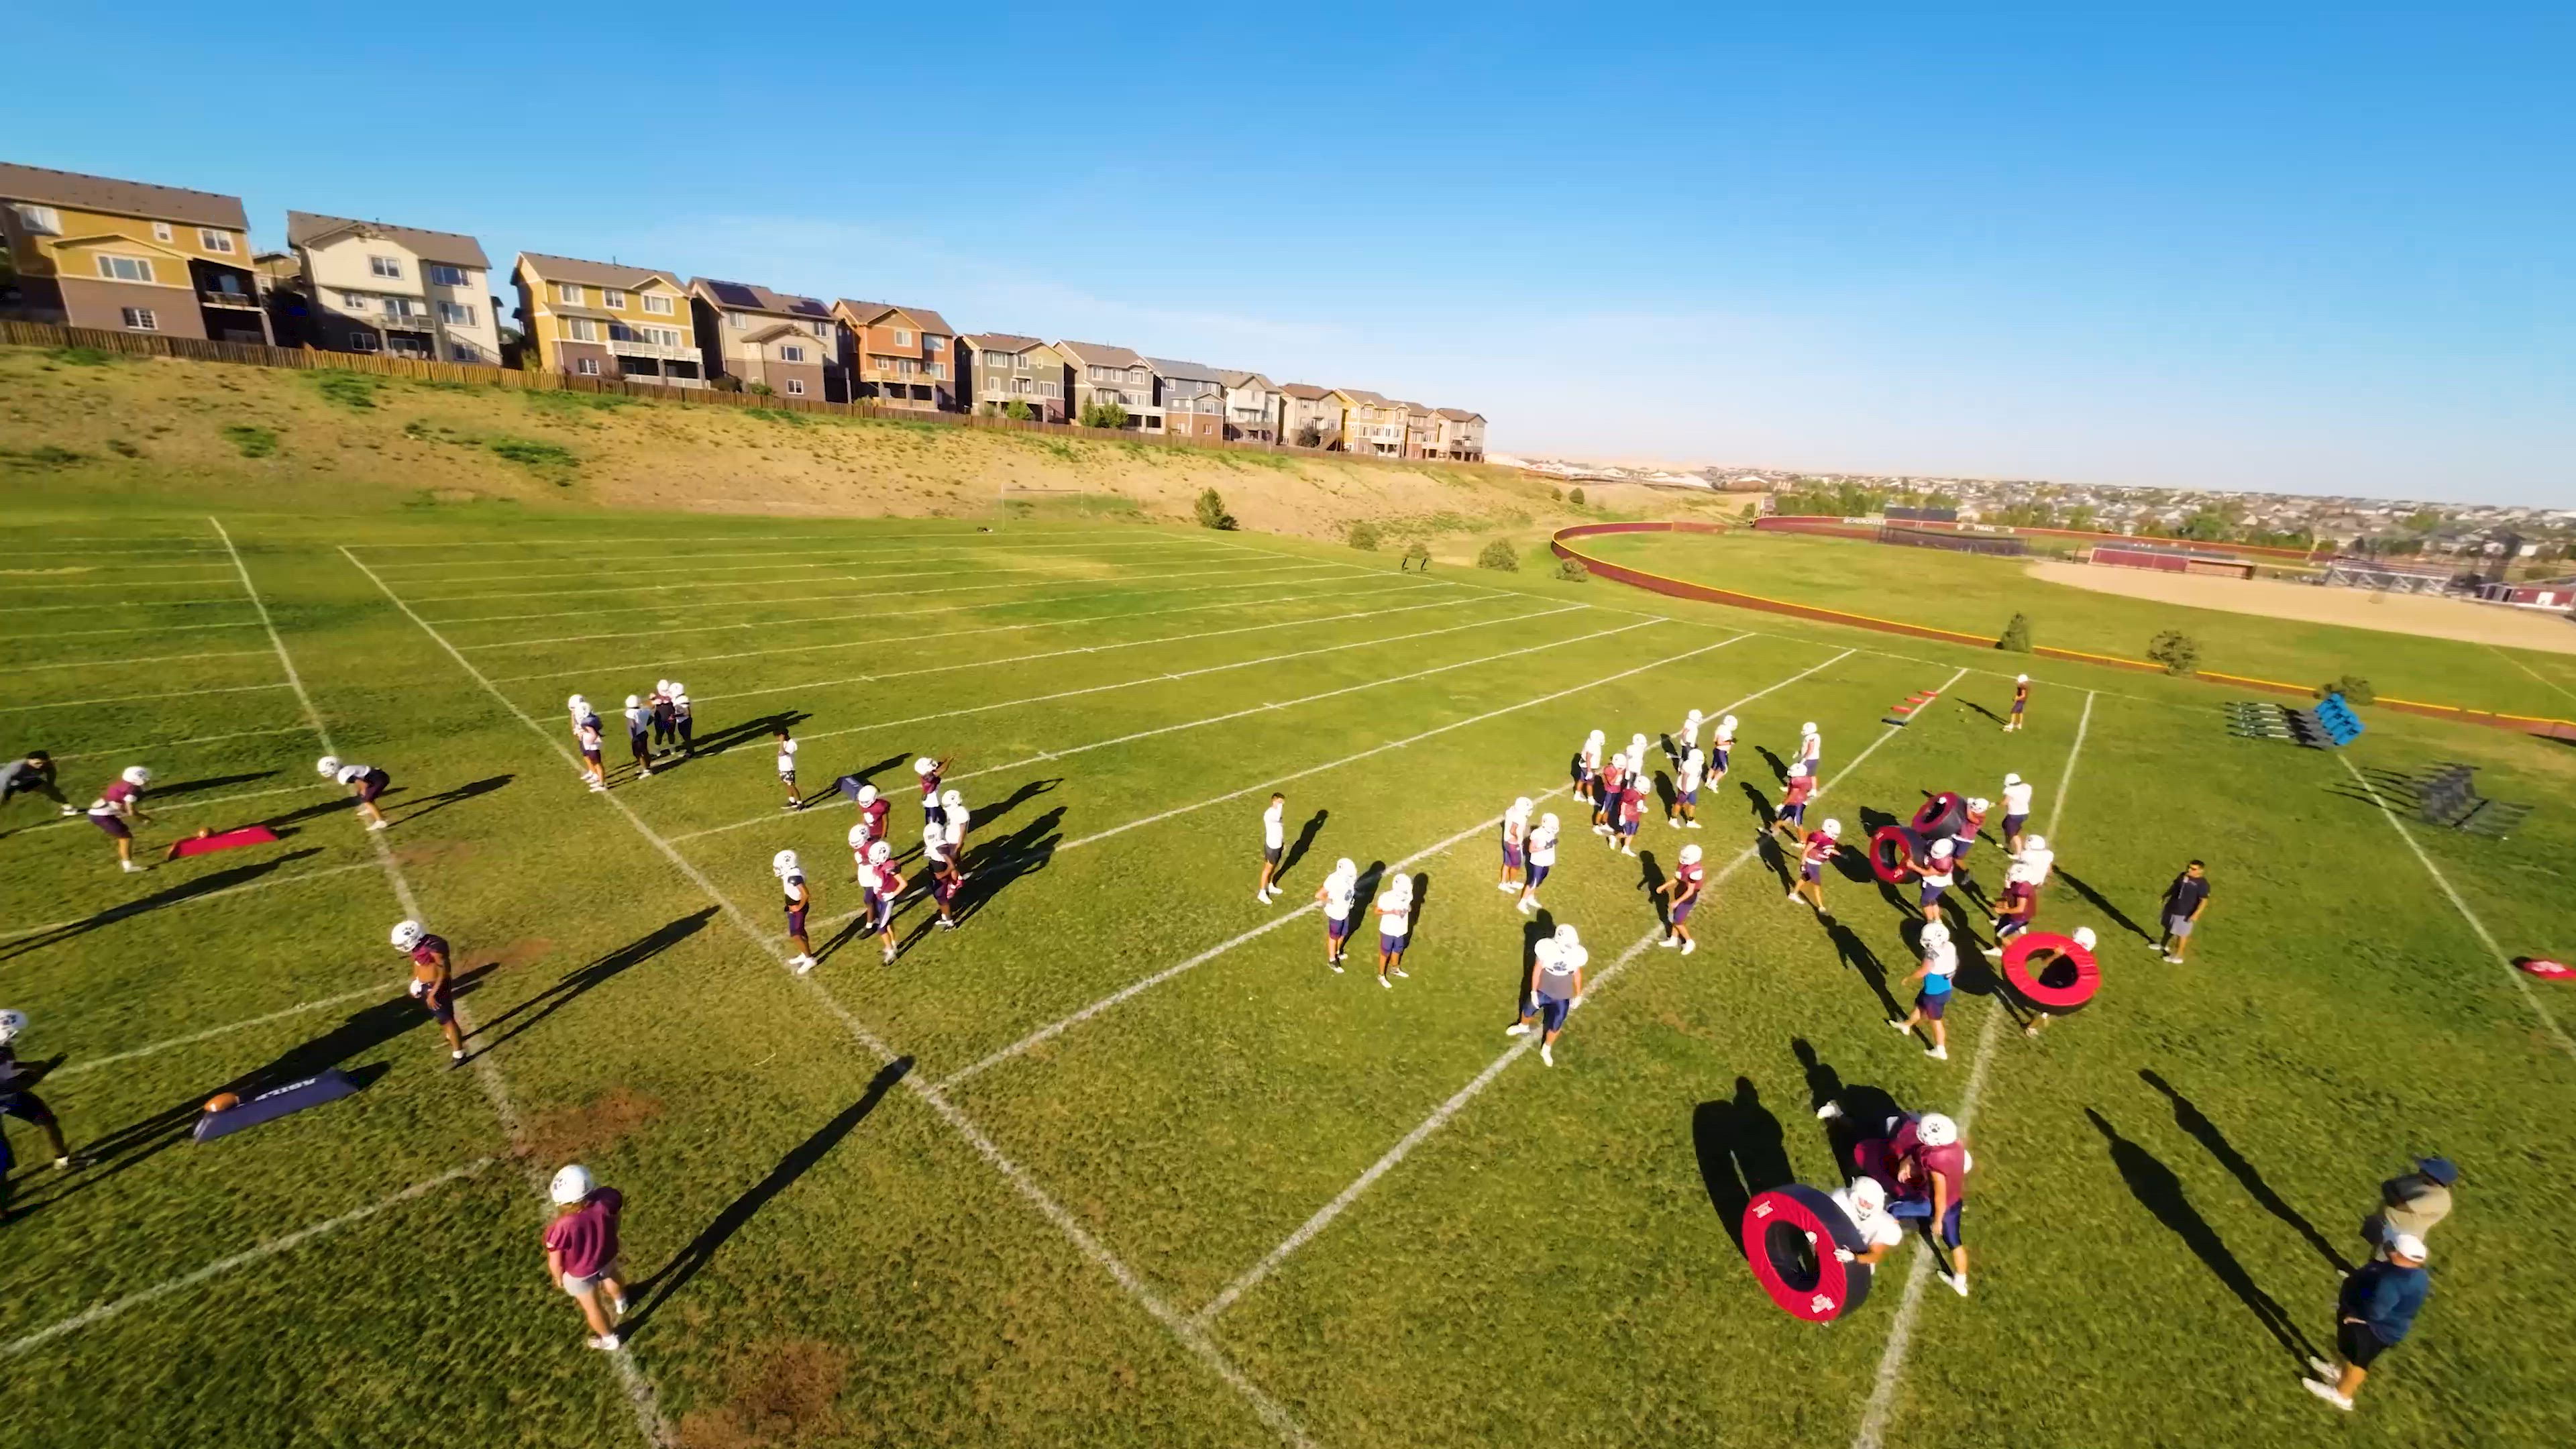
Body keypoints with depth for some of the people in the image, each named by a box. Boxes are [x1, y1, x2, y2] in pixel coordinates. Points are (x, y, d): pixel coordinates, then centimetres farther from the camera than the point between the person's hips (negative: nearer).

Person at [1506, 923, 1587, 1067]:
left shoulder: (1578, 954, -26)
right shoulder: (1546, 947, -30)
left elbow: (1577, 974, -6)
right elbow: (1537, 969, -14)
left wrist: (1578, 995, 7)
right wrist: (1534, 991, -6)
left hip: (1562, 997, 0)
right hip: (1543, 990, 0)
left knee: (1555, 1026, 14)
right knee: (1528, 1012, 24)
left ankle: (1546, 1050, 44)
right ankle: (1523, 1027, 60)